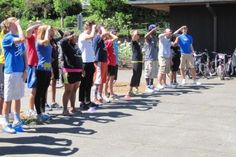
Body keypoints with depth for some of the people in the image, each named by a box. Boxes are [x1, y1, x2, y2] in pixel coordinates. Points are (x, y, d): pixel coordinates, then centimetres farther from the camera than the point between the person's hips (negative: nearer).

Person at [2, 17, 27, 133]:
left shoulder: (18, 39, 11)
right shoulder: (7, 38, -10)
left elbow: (24, 55, 13)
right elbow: (22, 39, -28)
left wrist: (25, 70, 4)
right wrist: (19, 25, -15)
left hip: (20, 72, 7)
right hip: (10, 72, -6)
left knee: (17, 98, 12)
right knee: (8, 99, 0)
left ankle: (17, 122, 22)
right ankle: (5, 123, 9)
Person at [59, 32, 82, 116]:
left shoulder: (75, 45, 16)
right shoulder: (66, 45, -7)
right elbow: (62, 41, -31)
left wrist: (82, 69, 22)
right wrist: (71, 36, -23)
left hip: (77, 71, 8)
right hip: (69, 70, -8)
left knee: (74, 90, 14)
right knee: (68, 91, -5)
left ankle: (73, 108, 23)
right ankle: (65, 110, 0)